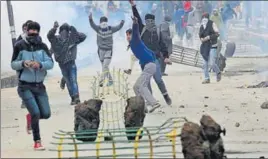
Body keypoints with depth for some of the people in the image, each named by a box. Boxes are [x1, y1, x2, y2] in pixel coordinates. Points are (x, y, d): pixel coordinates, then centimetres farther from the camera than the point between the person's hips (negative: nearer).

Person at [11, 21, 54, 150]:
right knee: (36, 113, -12)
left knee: (46, 114, 2)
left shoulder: (42, 46, 0)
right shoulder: (20, 46, -6)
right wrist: (23, 63, -22)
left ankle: (31, 117, 35)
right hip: (25, 86, -3)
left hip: (39, 86, 3)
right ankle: (37, 141, 3)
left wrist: (40, 64, -26)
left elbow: (50, 63, -7)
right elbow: (13, 64, -2)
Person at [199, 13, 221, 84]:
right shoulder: (202, 26, 9)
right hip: (205, 47, 6)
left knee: (212, 63, -11)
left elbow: (217, 34, -10)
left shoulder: (212, 24, -7)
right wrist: (201, 38, 0)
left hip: (212, 46, -6)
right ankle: (207, 79, 12)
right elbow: (200, 35, 22)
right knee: (205, 63, 4)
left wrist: (208, 37, -18)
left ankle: (218, 73, 17)